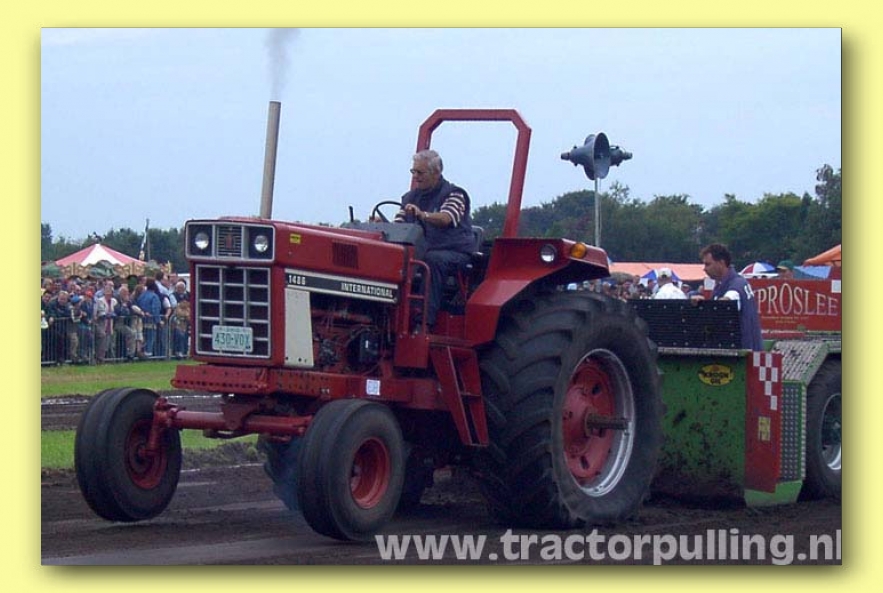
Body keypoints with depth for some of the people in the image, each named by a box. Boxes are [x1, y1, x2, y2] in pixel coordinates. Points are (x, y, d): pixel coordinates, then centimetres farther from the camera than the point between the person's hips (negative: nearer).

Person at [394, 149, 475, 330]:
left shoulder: (453, 194, 0)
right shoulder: (410, 197, 20)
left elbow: (446, 218, -21)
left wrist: (423, 215, -41)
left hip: (453, 252, -5)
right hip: (419, 250, 5)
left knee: (432, 260, -38)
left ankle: (426, 320, -43)